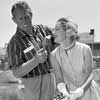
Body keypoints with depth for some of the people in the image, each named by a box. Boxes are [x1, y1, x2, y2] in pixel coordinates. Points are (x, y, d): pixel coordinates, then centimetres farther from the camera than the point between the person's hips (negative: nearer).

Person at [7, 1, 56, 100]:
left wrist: (49, 40, -7)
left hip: (52, 79, 5)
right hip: (34, 84, -5)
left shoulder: (42, 29, 3)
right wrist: (36, 60, -28)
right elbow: (16, 73, -15)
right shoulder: (14, 42, -10)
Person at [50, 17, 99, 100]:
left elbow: (89, 76, -17)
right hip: (70, 92, 1)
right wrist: (65, 93, -34)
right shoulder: (54, 55, -12)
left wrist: (80, 91, -34)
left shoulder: (85, 49, -19)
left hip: (87, 91, -1)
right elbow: (59, 80, -14)